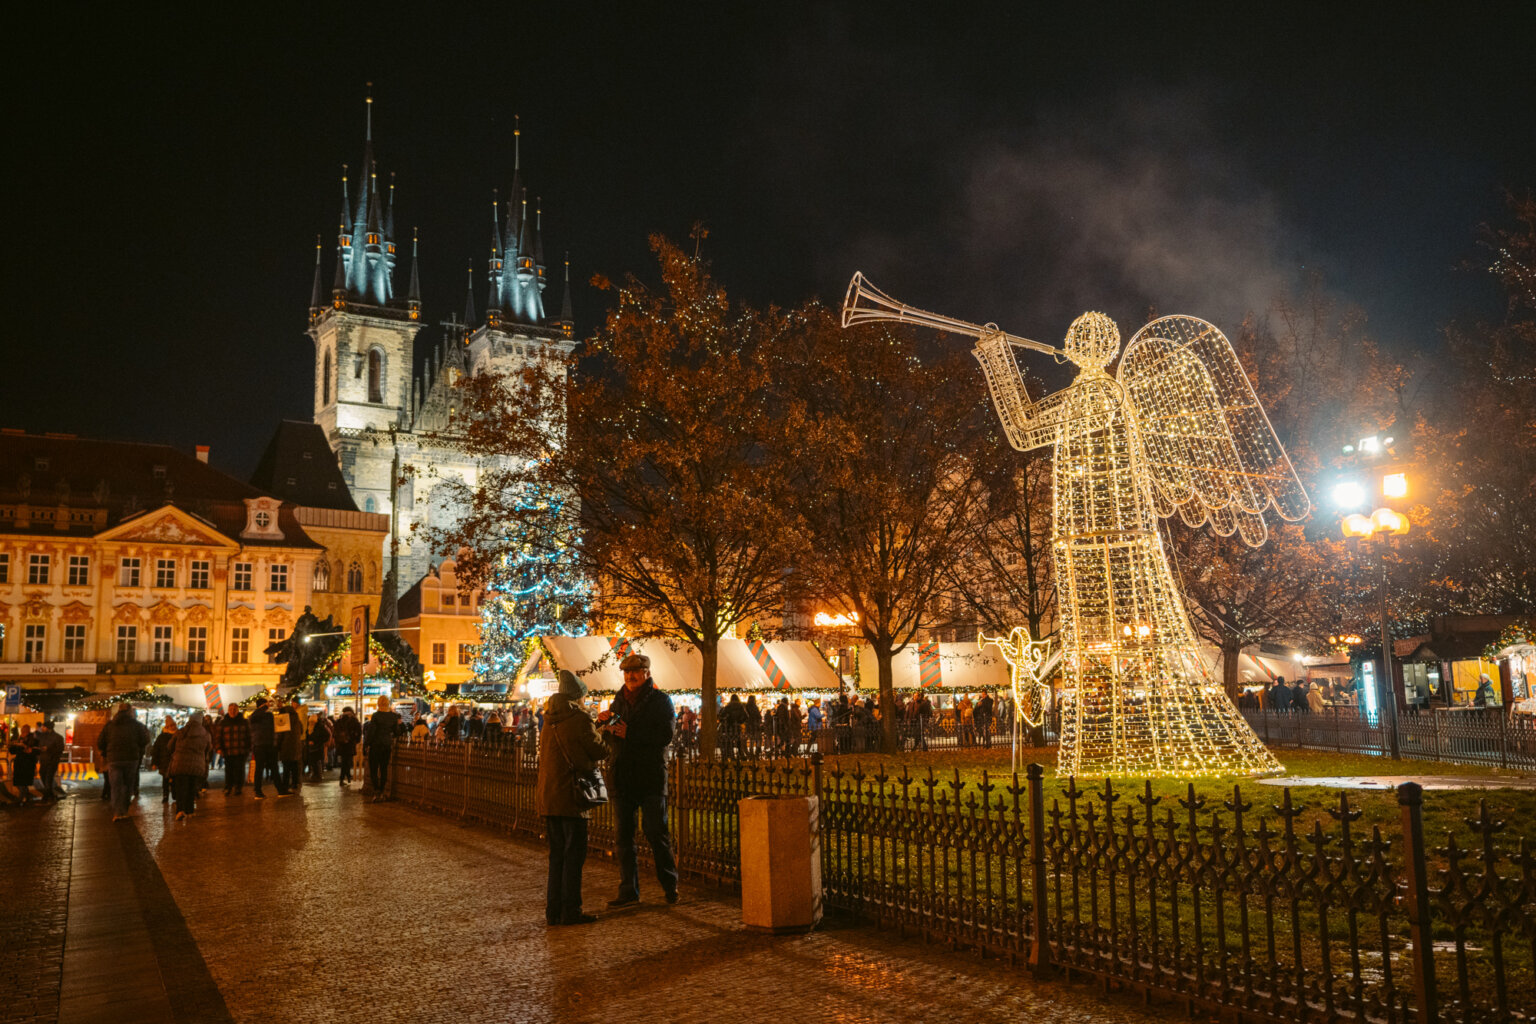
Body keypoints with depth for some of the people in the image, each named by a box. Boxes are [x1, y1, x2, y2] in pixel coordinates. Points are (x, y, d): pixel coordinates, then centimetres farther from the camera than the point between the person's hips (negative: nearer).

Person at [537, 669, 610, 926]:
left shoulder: (549, 720, 13)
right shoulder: (579, 719, -12)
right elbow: (598, 752, -8)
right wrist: (602, 735, 14)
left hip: (547, 796, 8)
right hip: (570, 795, -8)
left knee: (557, 854, 14)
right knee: (574, 855, 0)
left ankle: (553, 911, 17)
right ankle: (570, 912, 3)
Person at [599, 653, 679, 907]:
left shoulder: (660, 701, -1)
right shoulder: (619, 700, 15)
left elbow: (665, 737, -13)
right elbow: (609, 739, 18)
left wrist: (630, 733, -17)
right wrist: (605, 722, -4)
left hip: (651, 776, -5)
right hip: (623, 778, 5)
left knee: (656, 834, -1)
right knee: (622, 836, 5)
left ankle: (669, 885, 14)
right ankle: (628, 891, 12)